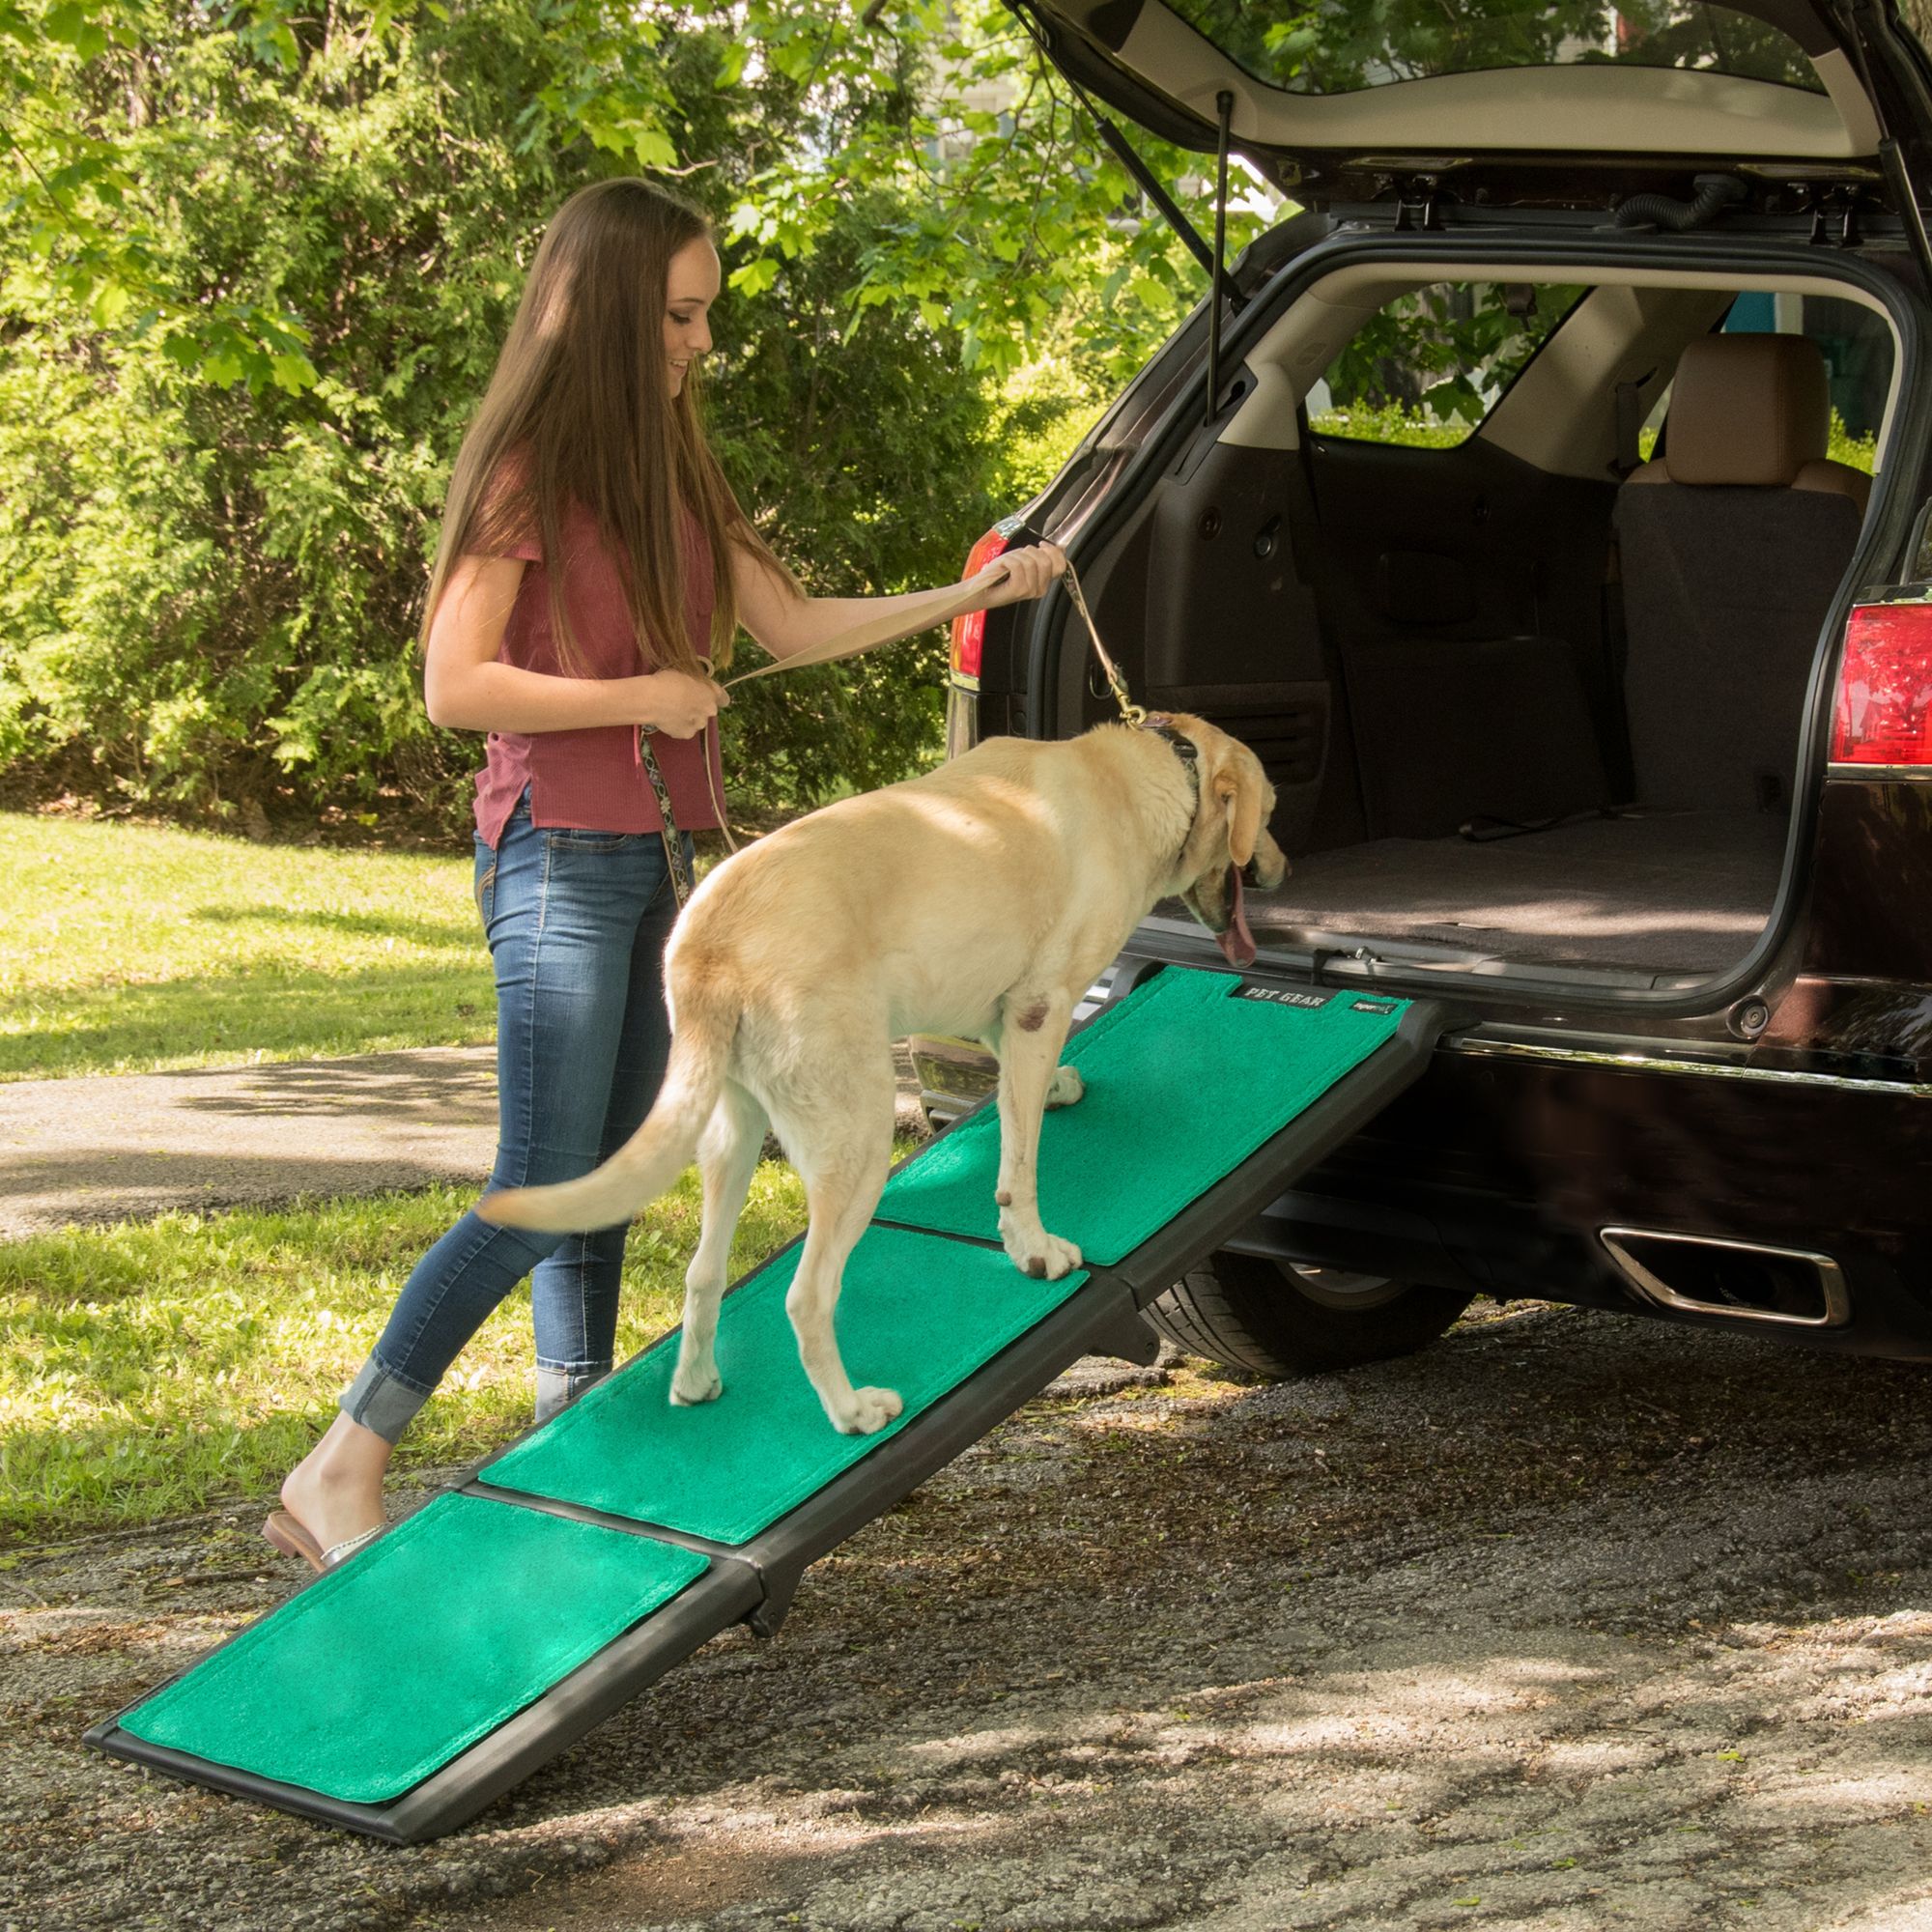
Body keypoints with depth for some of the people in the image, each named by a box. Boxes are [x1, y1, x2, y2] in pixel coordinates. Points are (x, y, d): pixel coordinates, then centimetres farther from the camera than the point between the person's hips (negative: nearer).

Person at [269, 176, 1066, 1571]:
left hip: (657, 857, 8)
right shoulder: (527, 473, -12)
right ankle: (339, 1475, -7)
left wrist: (970, 595, 11)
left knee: (608, 1181, 10)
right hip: (560, 863, -8)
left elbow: (793, 624, 16)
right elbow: (456, 686, -16)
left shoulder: (671, 473, 12)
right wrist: (645, 695, -13)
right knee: (542, 1192, -11)